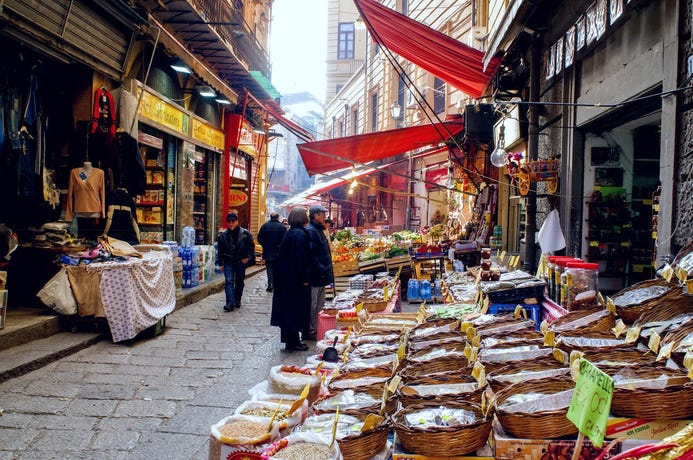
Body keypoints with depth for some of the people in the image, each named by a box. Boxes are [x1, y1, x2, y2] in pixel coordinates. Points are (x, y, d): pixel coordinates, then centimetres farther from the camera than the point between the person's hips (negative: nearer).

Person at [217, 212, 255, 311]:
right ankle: (230, 303, -15)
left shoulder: (245, 233, -3)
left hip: (241, 262, 0)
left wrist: (247, 257, -5)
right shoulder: (223, 235, 2)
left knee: (240, 282, 11)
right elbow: (220, 250, 7)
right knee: (229, 282, -10)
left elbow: (251, 246, 4)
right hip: (229, 262, 0)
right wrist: (221, 263, 3)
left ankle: (237, 300, 27)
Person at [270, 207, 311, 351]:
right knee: (295, 308, -1)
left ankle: (291, 340, 22)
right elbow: (301, 258, -21)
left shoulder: (289, 233, 12)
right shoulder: (300, 234, -16)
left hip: (286, 278, 9)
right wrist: (305, 277, -17)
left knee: (289, 308, 13)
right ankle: (293, 342, 6)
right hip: (296, 279, -9)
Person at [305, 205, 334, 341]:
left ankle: (317, 329, 24)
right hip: (316, 275, -10)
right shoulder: (311, 231, -16)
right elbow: (312, 254, -23)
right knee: (313, 304, -2)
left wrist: (326, 271, 17)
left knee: (320, 304, 16)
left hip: (321, 274, 10)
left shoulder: (318, 230, 16)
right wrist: (321, 270, -24)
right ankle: (310, 331, 6)